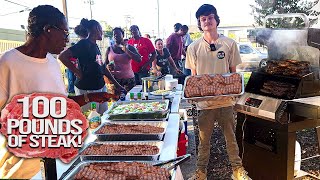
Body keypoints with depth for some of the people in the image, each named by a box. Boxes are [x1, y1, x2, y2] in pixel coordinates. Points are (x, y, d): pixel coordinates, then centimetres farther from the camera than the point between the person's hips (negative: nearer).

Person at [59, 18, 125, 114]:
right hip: (87, 89, -8)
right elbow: (62, 56, -20)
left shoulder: (95, 46, 14)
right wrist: (78, 72, -15)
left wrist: (117, 84, 17)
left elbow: (103, 68, 17)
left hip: (101, 87, 9)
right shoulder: (84, 44, -11)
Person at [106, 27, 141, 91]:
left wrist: (126, 50, -13)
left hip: (128, 79, 0)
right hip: (114, 79, 0)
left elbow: (139, 59, -8)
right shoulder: (109, 49, 8)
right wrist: (108, 67, -9)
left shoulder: (130, 48, 6)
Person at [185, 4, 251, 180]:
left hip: (225, 100, 0)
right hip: (204, 101, 0)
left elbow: (233, 72, 5)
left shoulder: (229, 44, -1)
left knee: (231, 137, 14)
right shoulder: (193, 48, -1)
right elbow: (193, 76, 5)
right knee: (204, 139, 13)